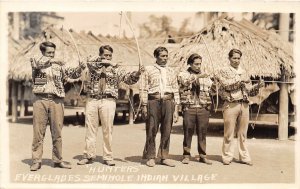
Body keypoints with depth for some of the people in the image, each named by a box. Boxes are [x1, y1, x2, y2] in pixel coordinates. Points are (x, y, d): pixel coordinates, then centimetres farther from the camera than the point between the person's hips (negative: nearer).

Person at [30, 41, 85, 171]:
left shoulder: (60, 65, 14)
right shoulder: (36, 62, 7)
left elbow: (73, 74, 6)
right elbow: (37, 63, -16)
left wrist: (79, 68, -14)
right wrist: (51, 60, -29)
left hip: (57, 100, 2)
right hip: (40, 99, -2)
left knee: (57, 132, 5)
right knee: (38, 132, 1)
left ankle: (58, 160, 15)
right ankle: (36, 161, 7)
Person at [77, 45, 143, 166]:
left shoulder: (116, 69, 10)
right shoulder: (93, 66, 11)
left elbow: (129, 79, 2)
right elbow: (90, 63, -12)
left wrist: (137, 73, -16)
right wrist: (103, 61, -17)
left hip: (108, 101, -1)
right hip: (92, 100, 1)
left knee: (107, 130, 0)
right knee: (90, 129, 5)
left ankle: (108, 157, 8)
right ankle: (89, 155, 14)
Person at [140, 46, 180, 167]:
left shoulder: (171, 71, 16)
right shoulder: (149, 70, 8)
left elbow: (176, 90, 14)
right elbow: (144, 89, 4)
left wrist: (176, 109, 8)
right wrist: (144, 105, -4)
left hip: (168, 102, 3)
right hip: (153, 101, -3)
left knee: (167, 131, 3)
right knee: (151, 130, -2)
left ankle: (164, 157, 12)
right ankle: (150, 157, 7)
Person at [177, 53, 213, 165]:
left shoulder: (205, 76, 17)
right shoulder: (183, 74, 7)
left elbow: (212, 89, 15)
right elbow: (185, 81, -16)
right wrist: (197, 76, -25)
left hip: (203, 108, 3)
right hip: (189, 108, -2)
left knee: (202, 133, 5)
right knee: (188, 132, 1)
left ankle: (203, 156, 14)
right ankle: (186, 155, 11)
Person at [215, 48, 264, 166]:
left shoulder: (244, 73, 19)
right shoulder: (224, 71, 6)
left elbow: (249, 91, 17)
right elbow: (226, 84, -14)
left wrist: (258, 86, 0)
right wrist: (240, 79, -13)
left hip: (244, 105, 4)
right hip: (231, 104, -4)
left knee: (243, 133, 7)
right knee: (229, 134, -1)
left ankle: (244, 157, 14)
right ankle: (227, 157, 7)